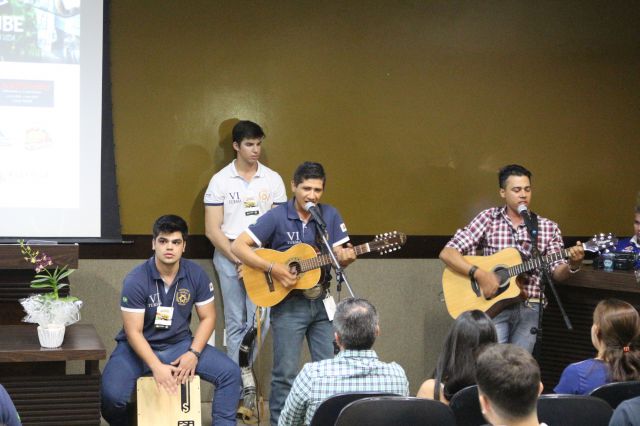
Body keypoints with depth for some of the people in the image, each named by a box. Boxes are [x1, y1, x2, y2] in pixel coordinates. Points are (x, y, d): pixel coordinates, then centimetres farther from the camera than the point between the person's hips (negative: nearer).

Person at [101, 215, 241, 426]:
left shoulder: (197, 275, -9)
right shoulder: (135, 280, -19)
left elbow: (207, 317, 1)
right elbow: (134, 332, -17)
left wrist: (193, 353, -14)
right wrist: (157, 367, -27)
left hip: (179, 344, 3)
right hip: (139, 347, -3)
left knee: (230, 372, -15)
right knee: (111, 395, -27)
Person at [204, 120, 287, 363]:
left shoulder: (273, 179, 6)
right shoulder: (220, 181, 0)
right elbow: (212, 230, -2)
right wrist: (238, 259, -11)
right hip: (228, 254, -1)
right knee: (235, 322, 3)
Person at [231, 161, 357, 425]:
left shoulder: (330, 216, 3)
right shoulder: (276, 217, -9)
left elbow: (339, 254, 5)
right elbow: (237, 247, -13)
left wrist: (345, 257, -20)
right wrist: (273, 269, -21)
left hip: (322, 302, 4)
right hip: (287, 304, -4)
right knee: (286, 374, -1)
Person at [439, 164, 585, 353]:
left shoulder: (547, 228, 7)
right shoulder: (489, 219, 2)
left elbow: (557, 273, 3)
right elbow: (447, 253, -4)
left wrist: (572, 265, -18)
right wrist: (479, 273, -17)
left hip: (529, 308, 2)